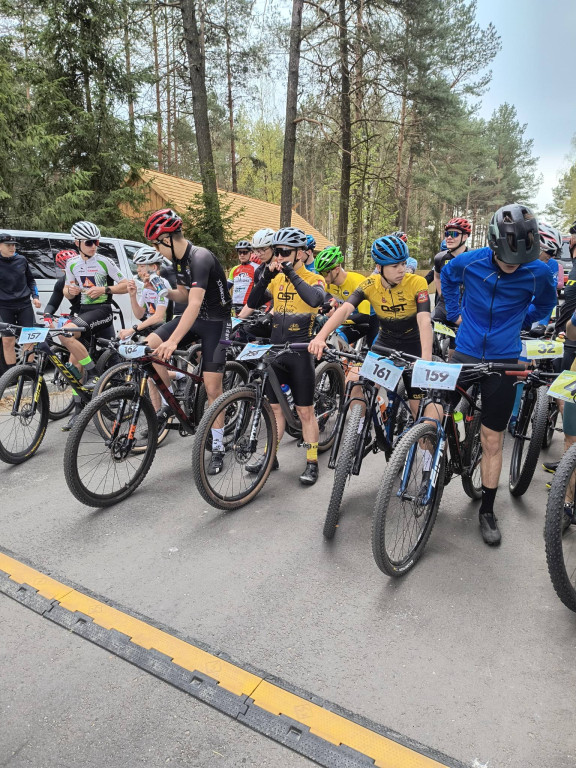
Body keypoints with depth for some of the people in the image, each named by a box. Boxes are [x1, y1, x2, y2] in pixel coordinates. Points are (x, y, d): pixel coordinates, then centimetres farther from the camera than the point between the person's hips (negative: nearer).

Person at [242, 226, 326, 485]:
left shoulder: (314, 279, -4)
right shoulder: (276, 279, 8)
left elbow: (315, 299, -27)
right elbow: (252, 304, -1)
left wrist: (291, 273, -23)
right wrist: (266, 276, -13)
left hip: (300, 352, -5)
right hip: (275, 349, 5)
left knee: (305, 410, 2)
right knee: (274, 405, 12)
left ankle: (312, 463, 13)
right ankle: (270, 456, 24)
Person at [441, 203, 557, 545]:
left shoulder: (538, 272, -11)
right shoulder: (469, 261, -11)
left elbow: (546, 302, 12)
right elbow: (447, 278, 14)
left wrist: (518, 323, 8)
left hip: (503, 363, -1)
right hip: (464, 355, 1)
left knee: (493, 442, 6)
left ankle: (488, 511, 23)